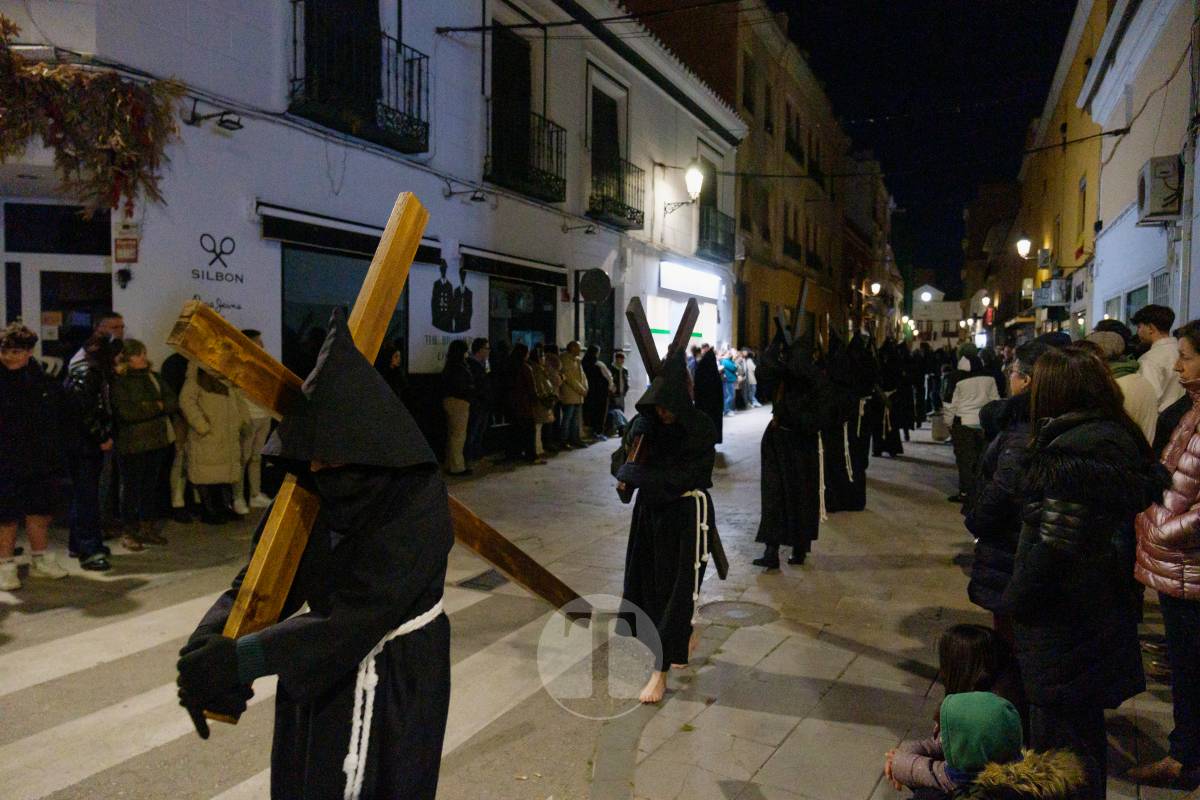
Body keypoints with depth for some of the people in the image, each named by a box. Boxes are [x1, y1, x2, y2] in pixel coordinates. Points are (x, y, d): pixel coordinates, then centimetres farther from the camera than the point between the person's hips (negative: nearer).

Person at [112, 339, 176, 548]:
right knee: (131, 487, 3)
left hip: (157, 440, 5)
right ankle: (130, 532, 13)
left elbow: (173, 402, 3)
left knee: (151, 485, 11)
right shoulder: (118, 382, -7)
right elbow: (127, 412, -18)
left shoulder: (153, 377, 10)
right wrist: (157, 407, -9)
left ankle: (147, 528, 20)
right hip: (131, 443, -5)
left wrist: (151, 407, -13)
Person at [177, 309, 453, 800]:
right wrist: (213, 636, -28)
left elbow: (361, 612, -32)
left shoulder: (416, 501, -27)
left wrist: (242, 657, -36)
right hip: (317, 668, 6)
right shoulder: (315, 490, -7)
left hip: (395, 681, -6)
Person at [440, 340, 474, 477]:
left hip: (450, 402, 10)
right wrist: (472, 389, -5)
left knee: (452, 435, 16)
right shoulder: (459, 368, -18)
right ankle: (457, 467, -1)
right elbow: (460, 388, -22)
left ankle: (450, 465, 24)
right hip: (459, 403, -10)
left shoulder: (449, 367, 13)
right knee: (459, 435, -5)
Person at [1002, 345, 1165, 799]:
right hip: (1101, 619, 9)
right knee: (1084, 730, 24)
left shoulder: (1073, 455, -25)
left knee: (1060, 734, 6)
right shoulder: (1118, 440, 5)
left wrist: (1015, 601, -12)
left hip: (1063, 626, -9)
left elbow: (1055, 547, -26)